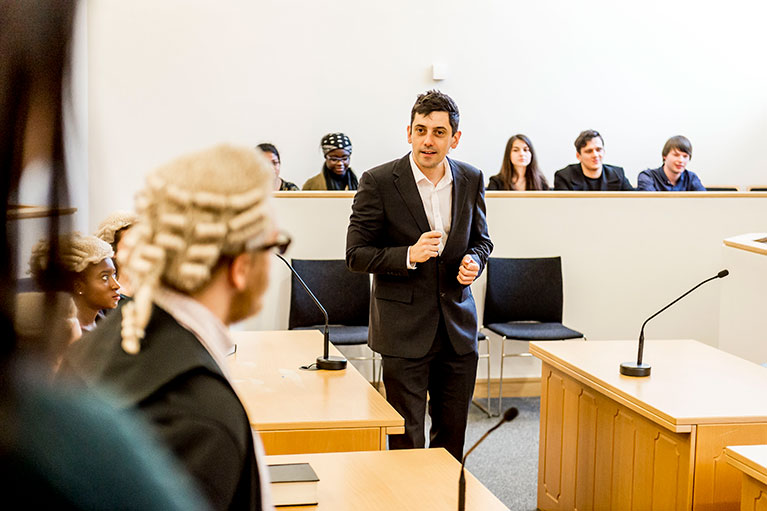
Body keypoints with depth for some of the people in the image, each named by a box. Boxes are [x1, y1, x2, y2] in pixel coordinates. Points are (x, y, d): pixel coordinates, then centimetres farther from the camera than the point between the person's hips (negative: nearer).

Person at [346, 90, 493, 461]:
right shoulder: (379, 182, -10)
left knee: (453, 435, 13)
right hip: (405, 328, -4)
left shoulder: (471, 180, 4)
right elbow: (356, 254, -8)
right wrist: (409, 256, -23)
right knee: (406, 439, 1)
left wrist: (474, 260, -6)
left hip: (458, 325, 4)